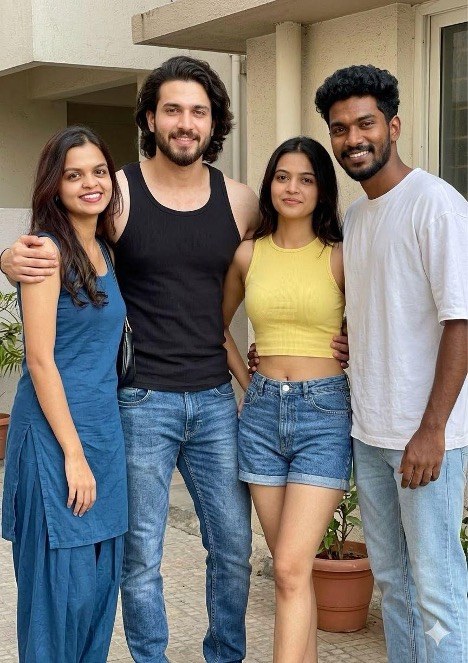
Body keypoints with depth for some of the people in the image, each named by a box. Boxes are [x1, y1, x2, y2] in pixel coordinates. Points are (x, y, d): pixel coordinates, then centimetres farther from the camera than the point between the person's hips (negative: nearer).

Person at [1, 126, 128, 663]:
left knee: (101, 576, 12)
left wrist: (97, 449, 13)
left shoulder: (102, 249, 13)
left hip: (104, 431, 8)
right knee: (63, 582, -1)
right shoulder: (48, 248, -11)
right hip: (55, 435, -8)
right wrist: (73, 453, -17)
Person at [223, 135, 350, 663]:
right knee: (290, 566, 9)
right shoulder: (248, 254, 7)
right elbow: (217, 323, 22)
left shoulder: (340, 257, -3)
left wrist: (362, 402, -2)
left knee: (291, 567, -11)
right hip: (262, 411, 4)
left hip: (325, 411, -4)